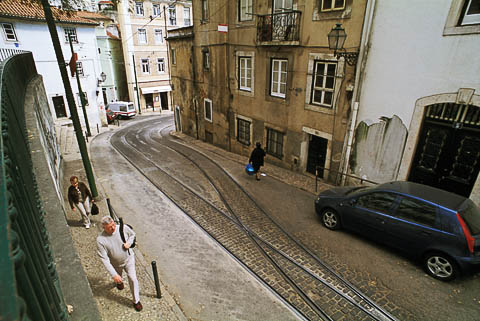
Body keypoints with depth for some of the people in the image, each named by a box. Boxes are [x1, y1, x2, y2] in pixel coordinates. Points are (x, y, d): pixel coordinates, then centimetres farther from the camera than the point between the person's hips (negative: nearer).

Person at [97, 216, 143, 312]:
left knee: (133, 279, -2)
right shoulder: (100, 240, -31)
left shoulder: (123, 228, -26)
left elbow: (132, 234, -2)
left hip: (129, 259, 0)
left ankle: (136, 301, 20)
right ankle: (119, 282, 67)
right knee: (118, 278, 28)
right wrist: (114, 275, -28)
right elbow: (104, 259, -27)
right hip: (116, 264, 0)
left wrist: (129, 243, -23)